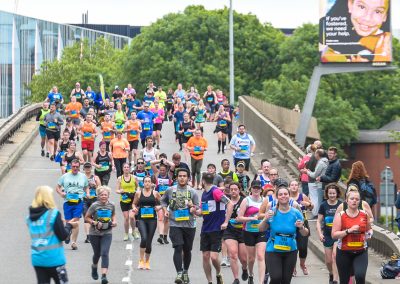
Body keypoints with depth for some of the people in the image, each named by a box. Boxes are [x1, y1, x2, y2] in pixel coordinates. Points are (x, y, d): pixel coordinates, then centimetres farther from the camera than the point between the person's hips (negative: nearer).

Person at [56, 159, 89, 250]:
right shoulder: (65, 176, 8)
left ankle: (74, 242, -13)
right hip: (68, 202, 1)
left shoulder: (83, 177, 11)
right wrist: (61, 193, -6)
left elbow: (86, 187, 23)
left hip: (79, 202, -1)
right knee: (68, 221, 4)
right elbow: (58, 187, 14)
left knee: (76, 221, -13)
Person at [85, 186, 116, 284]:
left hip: (107, 233, 1)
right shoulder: (94, 206, -11)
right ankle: (94, 268, 46)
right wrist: (95, 223, -20)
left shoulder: (111, 205, -3)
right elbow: (86, 218, -5)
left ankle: (104, 276, -19)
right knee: (97, 253, 14)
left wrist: (114, 221, -2)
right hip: (95, 233, -1)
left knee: (105, 254, -13)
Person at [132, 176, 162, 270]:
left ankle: (147, 262, 23)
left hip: (152, 219, 1)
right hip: (141, 219, -1)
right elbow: (134, 204, 13)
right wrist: (134, 208, -8)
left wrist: (159, 207, -10)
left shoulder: (155, 193, 3)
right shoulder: (138, 193, 3)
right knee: (144, 238, -20)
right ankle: (141, 260, -7)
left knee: (149, 241, 5)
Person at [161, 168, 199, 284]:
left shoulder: (192, 192, 4)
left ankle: (186, 272, 30)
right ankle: (179, 273, -18)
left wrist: (193, 208, -17)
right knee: (178, 248, -15)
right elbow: (163, 201, 20)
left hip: (189, 225, 1)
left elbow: (197, 208, 5)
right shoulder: (170, 190, 4)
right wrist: (165, 210, 3)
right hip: (175, 224, -1)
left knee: (187, 250, 11)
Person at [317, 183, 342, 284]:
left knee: (335, 256, -19)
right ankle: (331, 274, 38)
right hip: (327, 235, 3)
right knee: (328, 260, 9)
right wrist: (320, 233, -6)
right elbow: (319, 221, 6)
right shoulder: (323, 205, 2)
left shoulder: (341, 205, -2)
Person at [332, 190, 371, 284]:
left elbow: (368, 230, 24)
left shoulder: (364, 214, 3)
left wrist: (367, 235, 5)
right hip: (344, 252, 0)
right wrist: (349, 231, -21)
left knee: (360, 275, -23)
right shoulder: (340, 215, -4)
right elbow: (334, 235, -12)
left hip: (361, 252, 0)